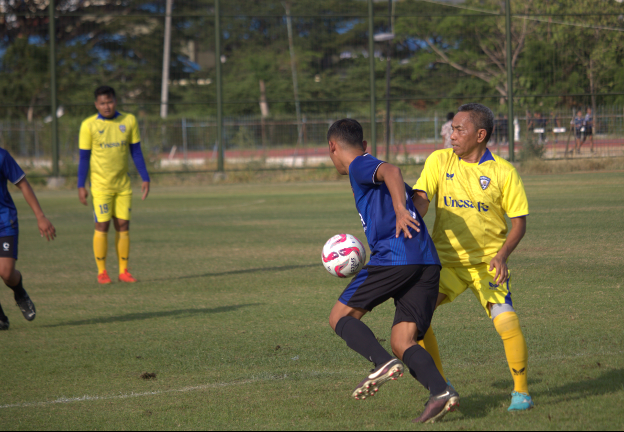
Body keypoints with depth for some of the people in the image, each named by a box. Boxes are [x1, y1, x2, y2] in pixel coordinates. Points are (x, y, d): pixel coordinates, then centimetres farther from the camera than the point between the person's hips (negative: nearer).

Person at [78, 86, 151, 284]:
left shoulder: (129, 121, 2)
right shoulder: (89, 125, -5)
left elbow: (136, 152, 8)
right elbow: (84, 157, -1)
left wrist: (145, 178, 5)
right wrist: (81, 186, -4)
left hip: (123, 184, 3)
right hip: (100, 184, -3)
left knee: (123, 226, 2)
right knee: (102, 226, -6)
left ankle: (123, 271, 8)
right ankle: (102, 272, 2)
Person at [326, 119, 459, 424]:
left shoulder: (360, 167, 5)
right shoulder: (375, 174, 32)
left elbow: (391, 171, -17)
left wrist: (400, 210, -34)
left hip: (394, 257, -8)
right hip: (427, 262, 8)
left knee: (340, 317, 3)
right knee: (401, 342, 3)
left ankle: (382, 363, -21)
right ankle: (441, 391, -22)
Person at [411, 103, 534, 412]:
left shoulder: (503, 172, -6)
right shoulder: (439, 161, 0)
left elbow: (519, 222, -3)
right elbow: (420, 199, -10)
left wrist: (501, 255, -19)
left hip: (487, 262, -3)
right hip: (446, 260, 3)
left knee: (507, 323, -21)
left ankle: (521, 391, 3)